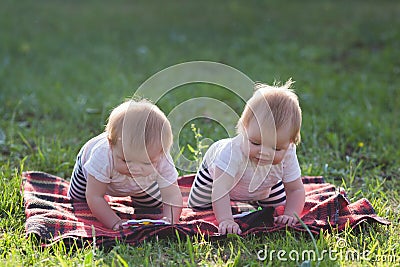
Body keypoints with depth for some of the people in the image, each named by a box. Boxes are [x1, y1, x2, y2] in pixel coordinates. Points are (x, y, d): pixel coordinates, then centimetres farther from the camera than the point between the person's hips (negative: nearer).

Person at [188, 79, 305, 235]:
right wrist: (225, 220, -64)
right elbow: (220, 190, -54)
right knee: (196, 205, 7)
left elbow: (296, 190, -24)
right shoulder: (232, 152, -51)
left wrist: (291, 214, -39)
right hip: (217, 171, -3)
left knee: (279, 205, 16)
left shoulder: (287, 156, -37)